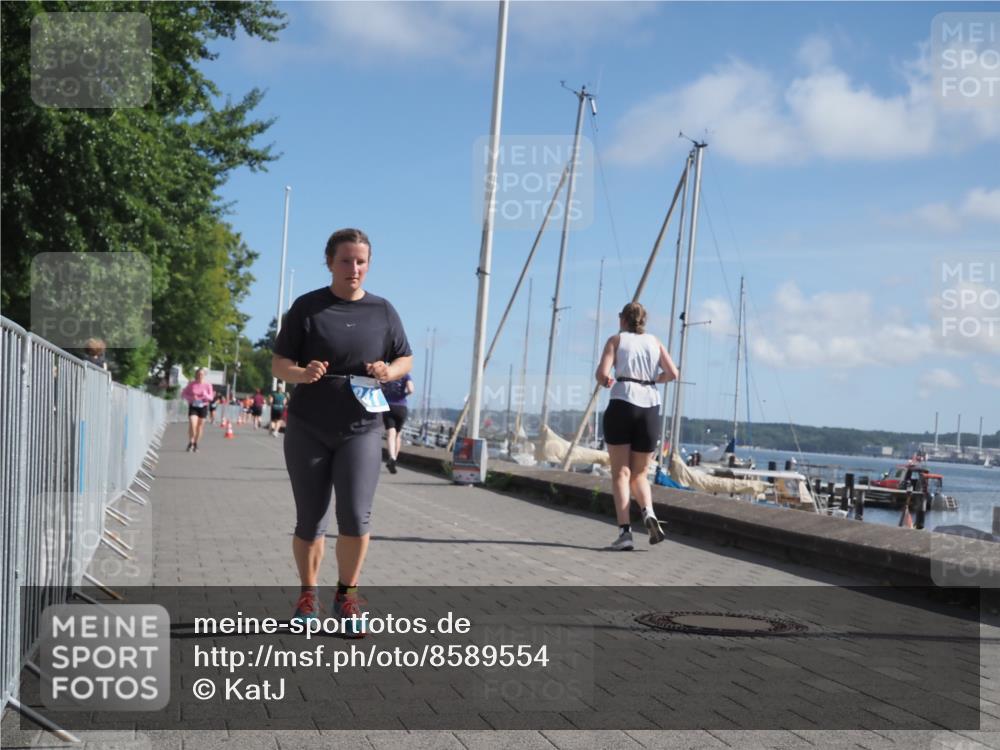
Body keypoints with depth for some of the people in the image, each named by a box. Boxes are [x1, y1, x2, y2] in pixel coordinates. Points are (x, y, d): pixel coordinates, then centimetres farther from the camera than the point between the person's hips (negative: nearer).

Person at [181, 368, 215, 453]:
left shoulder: (208, 385, -2)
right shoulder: (191, 384, -3)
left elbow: (211, 398, 1)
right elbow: (183, 394, 2)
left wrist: (205, 395, -21)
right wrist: (191, 398, -16)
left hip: (203, 407, 1)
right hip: (193, 407, -1)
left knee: (200, 426, 8)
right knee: (192, 425, -16)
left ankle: (196, 444, 23)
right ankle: (190, 443, -2)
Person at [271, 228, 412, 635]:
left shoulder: (382, 310, 6)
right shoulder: (307, 307, 0)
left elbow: (405, 359, 14)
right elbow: (278, 364, 1)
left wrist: (389, 371, -10)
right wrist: (303, 373, -21)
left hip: (361, 429, 0)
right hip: (308, 429, 0)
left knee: (356, 517, -11)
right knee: (310, 522, 6)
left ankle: (347, 595, 9)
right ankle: (308, 594, 26)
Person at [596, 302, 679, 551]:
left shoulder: (617, 339, 7)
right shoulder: (654, 341, 15)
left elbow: (602, 374, -5)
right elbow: (672, 373, 5)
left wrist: (608, 381, 16)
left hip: (622, 405, -3)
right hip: (650, 408, 3)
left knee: (621, 473, 1)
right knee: (639, 474, 14)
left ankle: (625, 530, -11)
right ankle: (648, 512, -14)